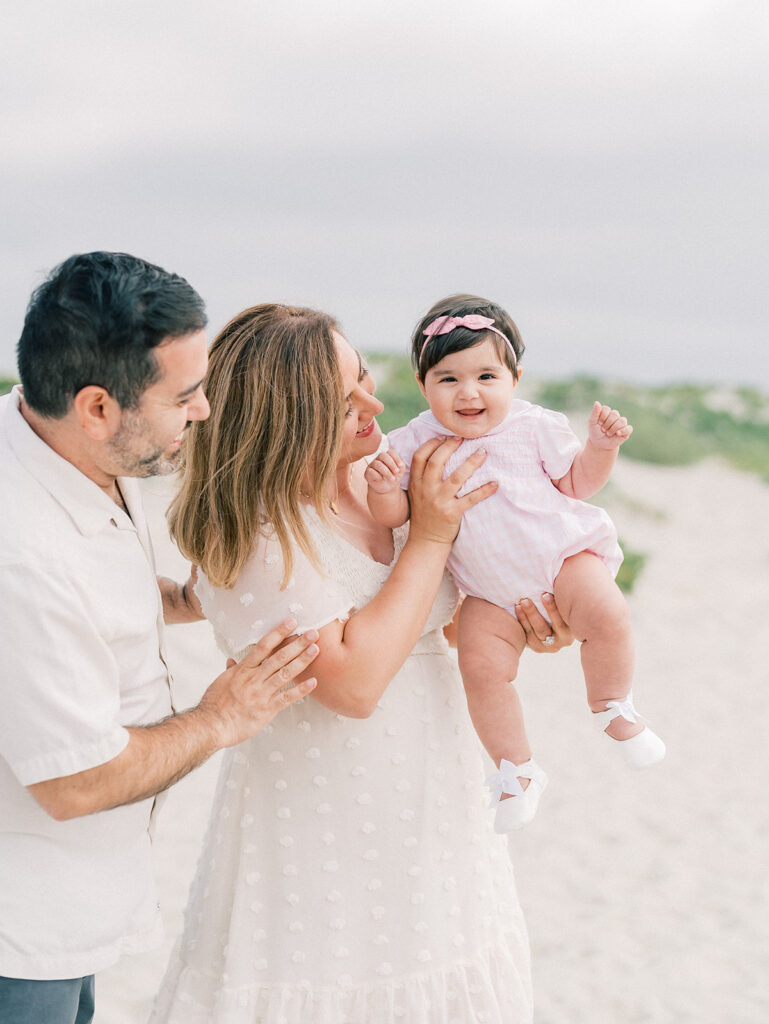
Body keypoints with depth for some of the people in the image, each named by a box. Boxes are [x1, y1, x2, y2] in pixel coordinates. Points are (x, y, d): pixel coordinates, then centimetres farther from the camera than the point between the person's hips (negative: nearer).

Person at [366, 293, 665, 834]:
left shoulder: (534, 426, -5)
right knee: (482, 665, -18)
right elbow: (395, 515, -7)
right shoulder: (415, 442, -6)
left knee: (607, 614, -27)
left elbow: (577, 483, 6)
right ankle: (517, 769, 4)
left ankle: (612, 707, 1)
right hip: (491, 591, 1)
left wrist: (600, 446, -11)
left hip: (562, 555, -1)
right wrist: (383, 488, -27)